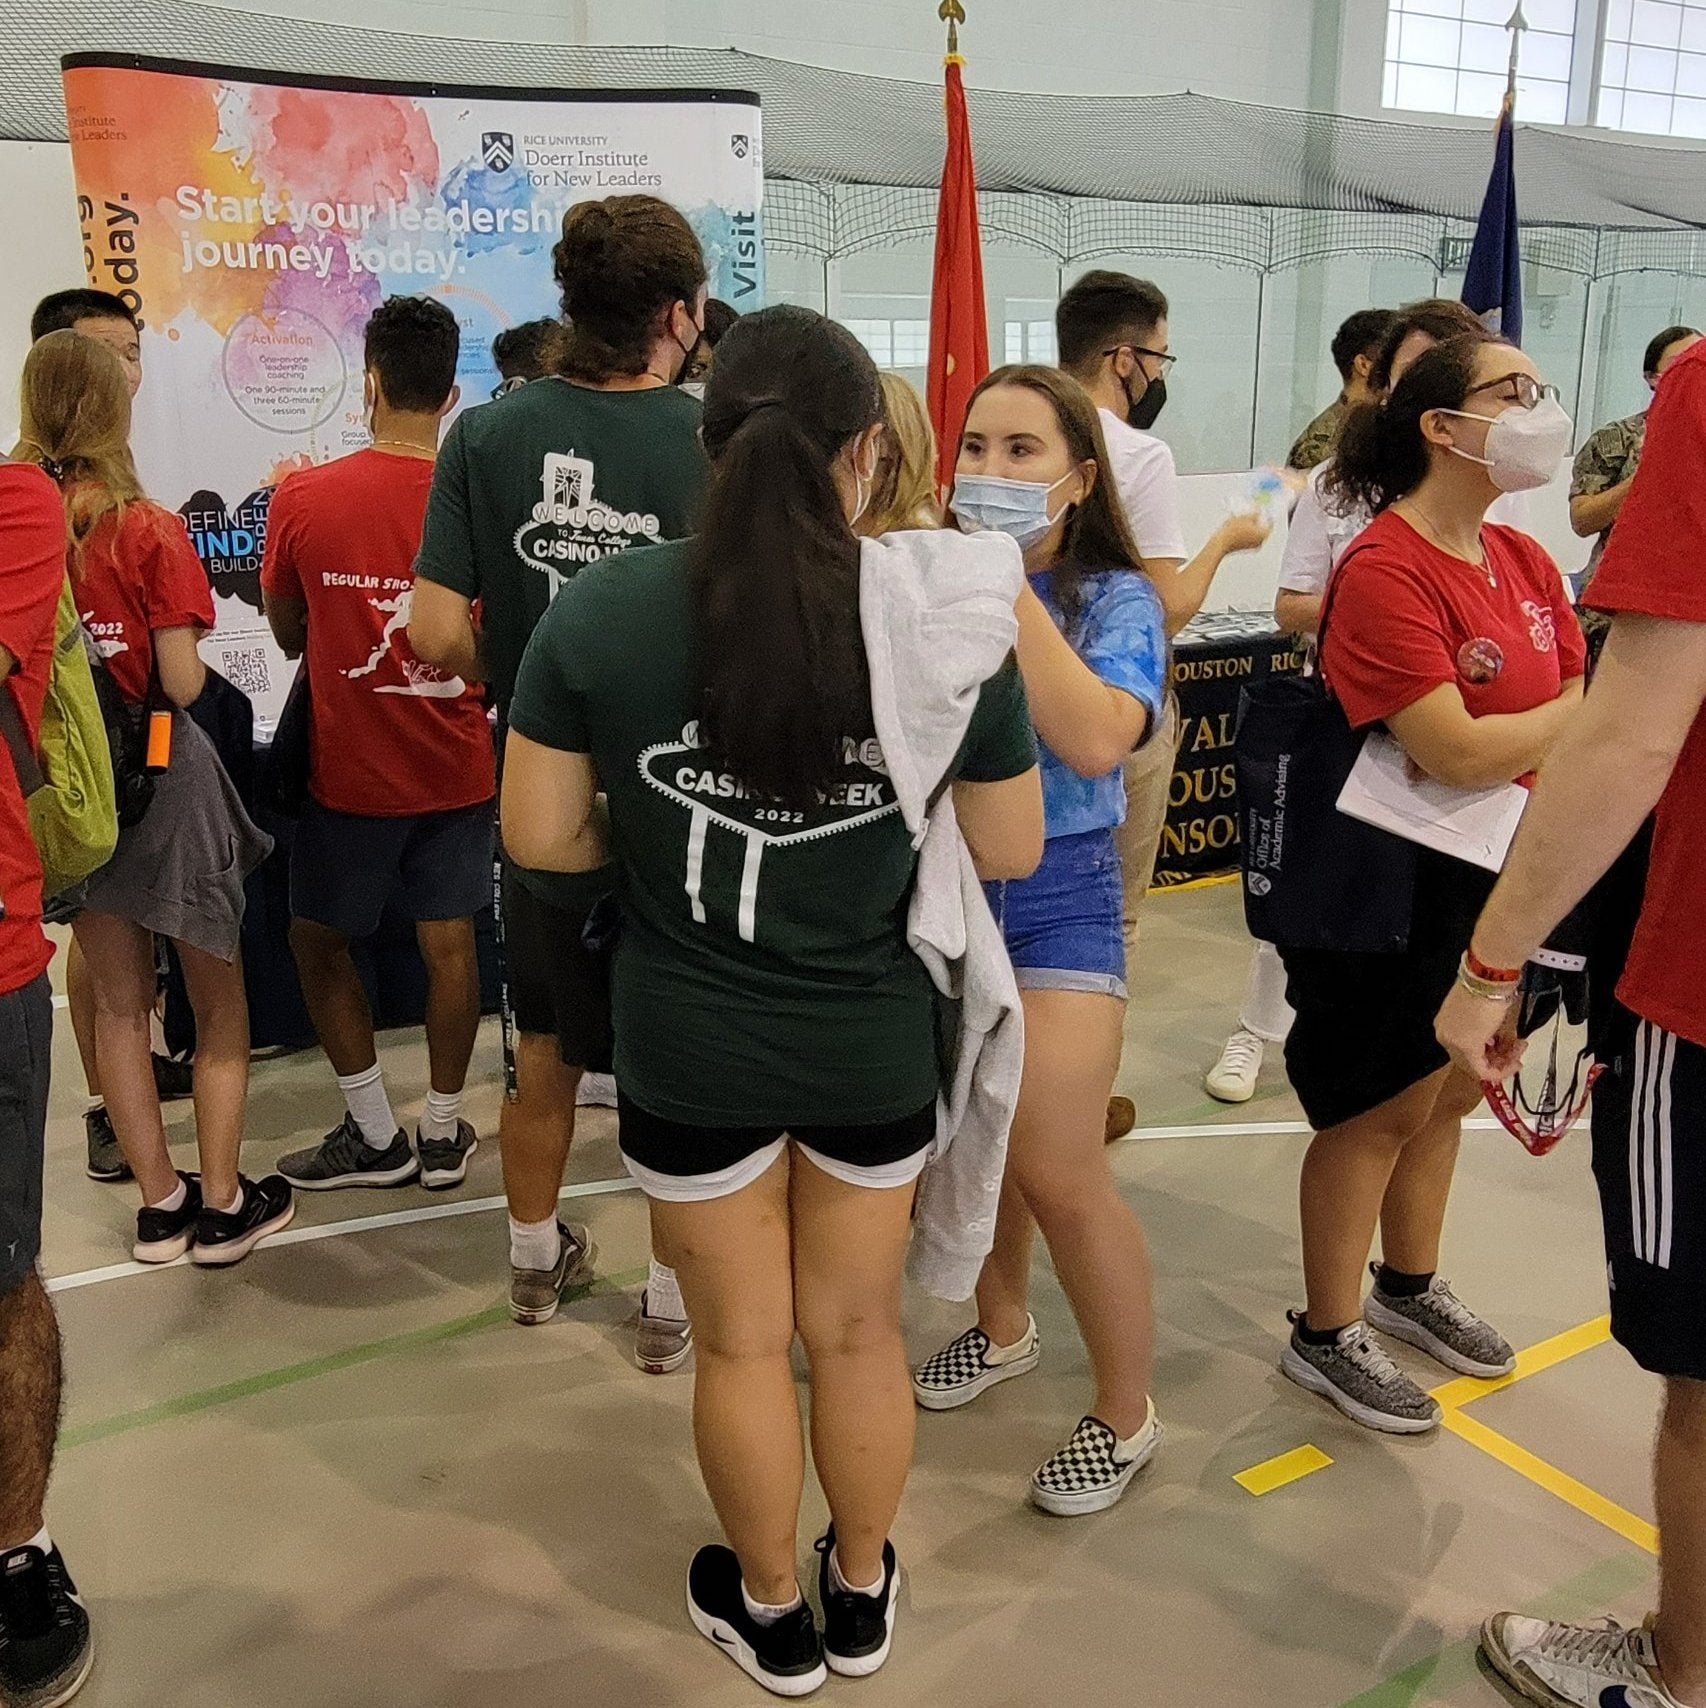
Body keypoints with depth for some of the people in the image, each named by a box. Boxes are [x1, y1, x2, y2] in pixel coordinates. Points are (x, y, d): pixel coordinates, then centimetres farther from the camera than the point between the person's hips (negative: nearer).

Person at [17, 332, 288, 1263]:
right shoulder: (150, 532, -14)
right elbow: (182, 684, -15)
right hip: (165, 779, -4)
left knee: (119, 1004, 16)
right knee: (219, 1003, 11)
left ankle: (160, 1204, 23)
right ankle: (223, 1205, 16)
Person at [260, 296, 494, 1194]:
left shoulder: (302, 498, -11)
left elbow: (288, 635, 3)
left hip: (350, 771, -2)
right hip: (457, 766, 2)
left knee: (318, 939, 16)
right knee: (449, 944, 12)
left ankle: (375, 1137, 20)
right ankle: (443, 1134, 23)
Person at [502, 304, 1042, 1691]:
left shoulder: (602, 612, -15)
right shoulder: (943, 615, -13)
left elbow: (540, 837, -7)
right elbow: (1010, 850, -5)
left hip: (692, 1049, 0)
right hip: (875, 1042, 1)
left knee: (743, 1339, 19)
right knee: (859, 1328, 22)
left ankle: (772, 1613, 42)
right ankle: (861, 1597, 45)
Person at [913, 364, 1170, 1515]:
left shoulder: (1113, 597, -7)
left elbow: (1096, 739, -26)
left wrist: (1007, 588, -22)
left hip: (1055, 897, -4)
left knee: (1057, 1174, -6)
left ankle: (1127, 1415, 17)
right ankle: (1003, 1328, 44)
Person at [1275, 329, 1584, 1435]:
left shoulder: (1525, 562, 6)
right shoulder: (1384, 571, -20)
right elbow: (1456, 752, -26)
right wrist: (1583, 713, -13)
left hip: (1494, 875, 8)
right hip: (1392, 885, -8)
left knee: (1447, 1087, 20)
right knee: (1380, 1109, 5)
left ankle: (1409, 1285, 43)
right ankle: (1327, 1337, 24)